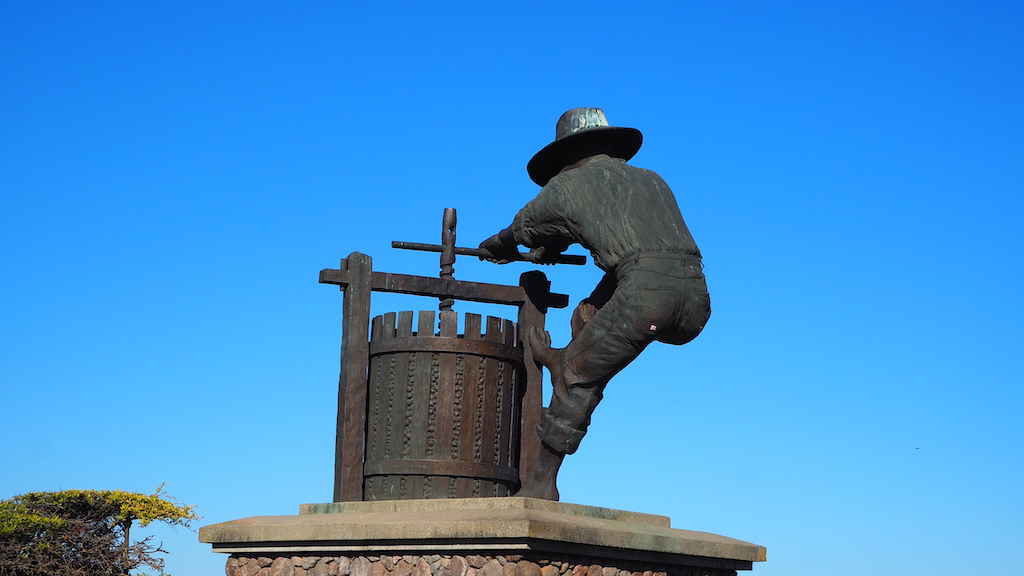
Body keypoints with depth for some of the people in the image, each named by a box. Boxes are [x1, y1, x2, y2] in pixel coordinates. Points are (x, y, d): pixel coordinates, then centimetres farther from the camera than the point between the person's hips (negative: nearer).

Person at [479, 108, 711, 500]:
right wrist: (553, 247, 63)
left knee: (579, 376, 11)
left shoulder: (569, 183, 19)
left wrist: (501, 247, 60)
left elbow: (522, 230, 36)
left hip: (648, 291, -5)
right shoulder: (652, 180, 34)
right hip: (698, 302, 5)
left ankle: (544, 481, 16)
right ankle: (567, 356, 37)